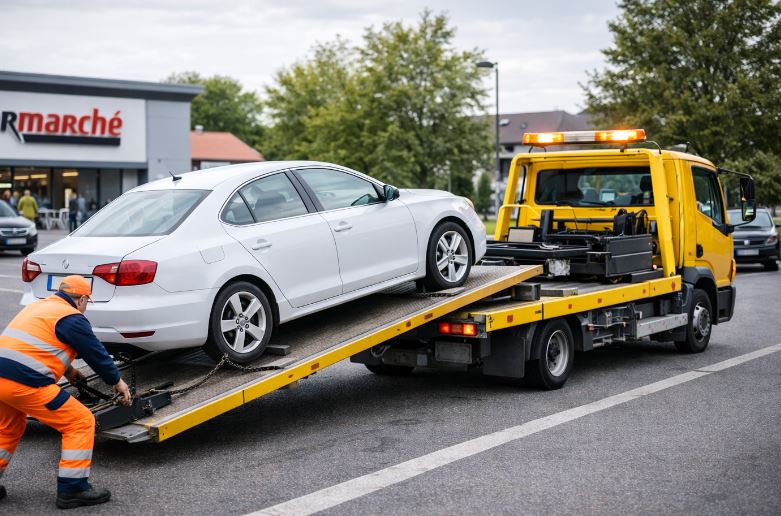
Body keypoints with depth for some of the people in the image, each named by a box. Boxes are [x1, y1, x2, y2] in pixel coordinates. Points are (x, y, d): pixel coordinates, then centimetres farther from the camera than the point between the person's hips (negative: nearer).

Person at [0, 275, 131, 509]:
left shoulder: (36, 307, 25)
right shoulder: (72, 318, -1)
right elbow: (97, 354, 4)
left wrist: (67, 369, 50)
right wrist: (117, 382, 19)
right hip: (25, 382, -9)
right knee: (81, 422, 1)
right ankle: (72, 489, 2)